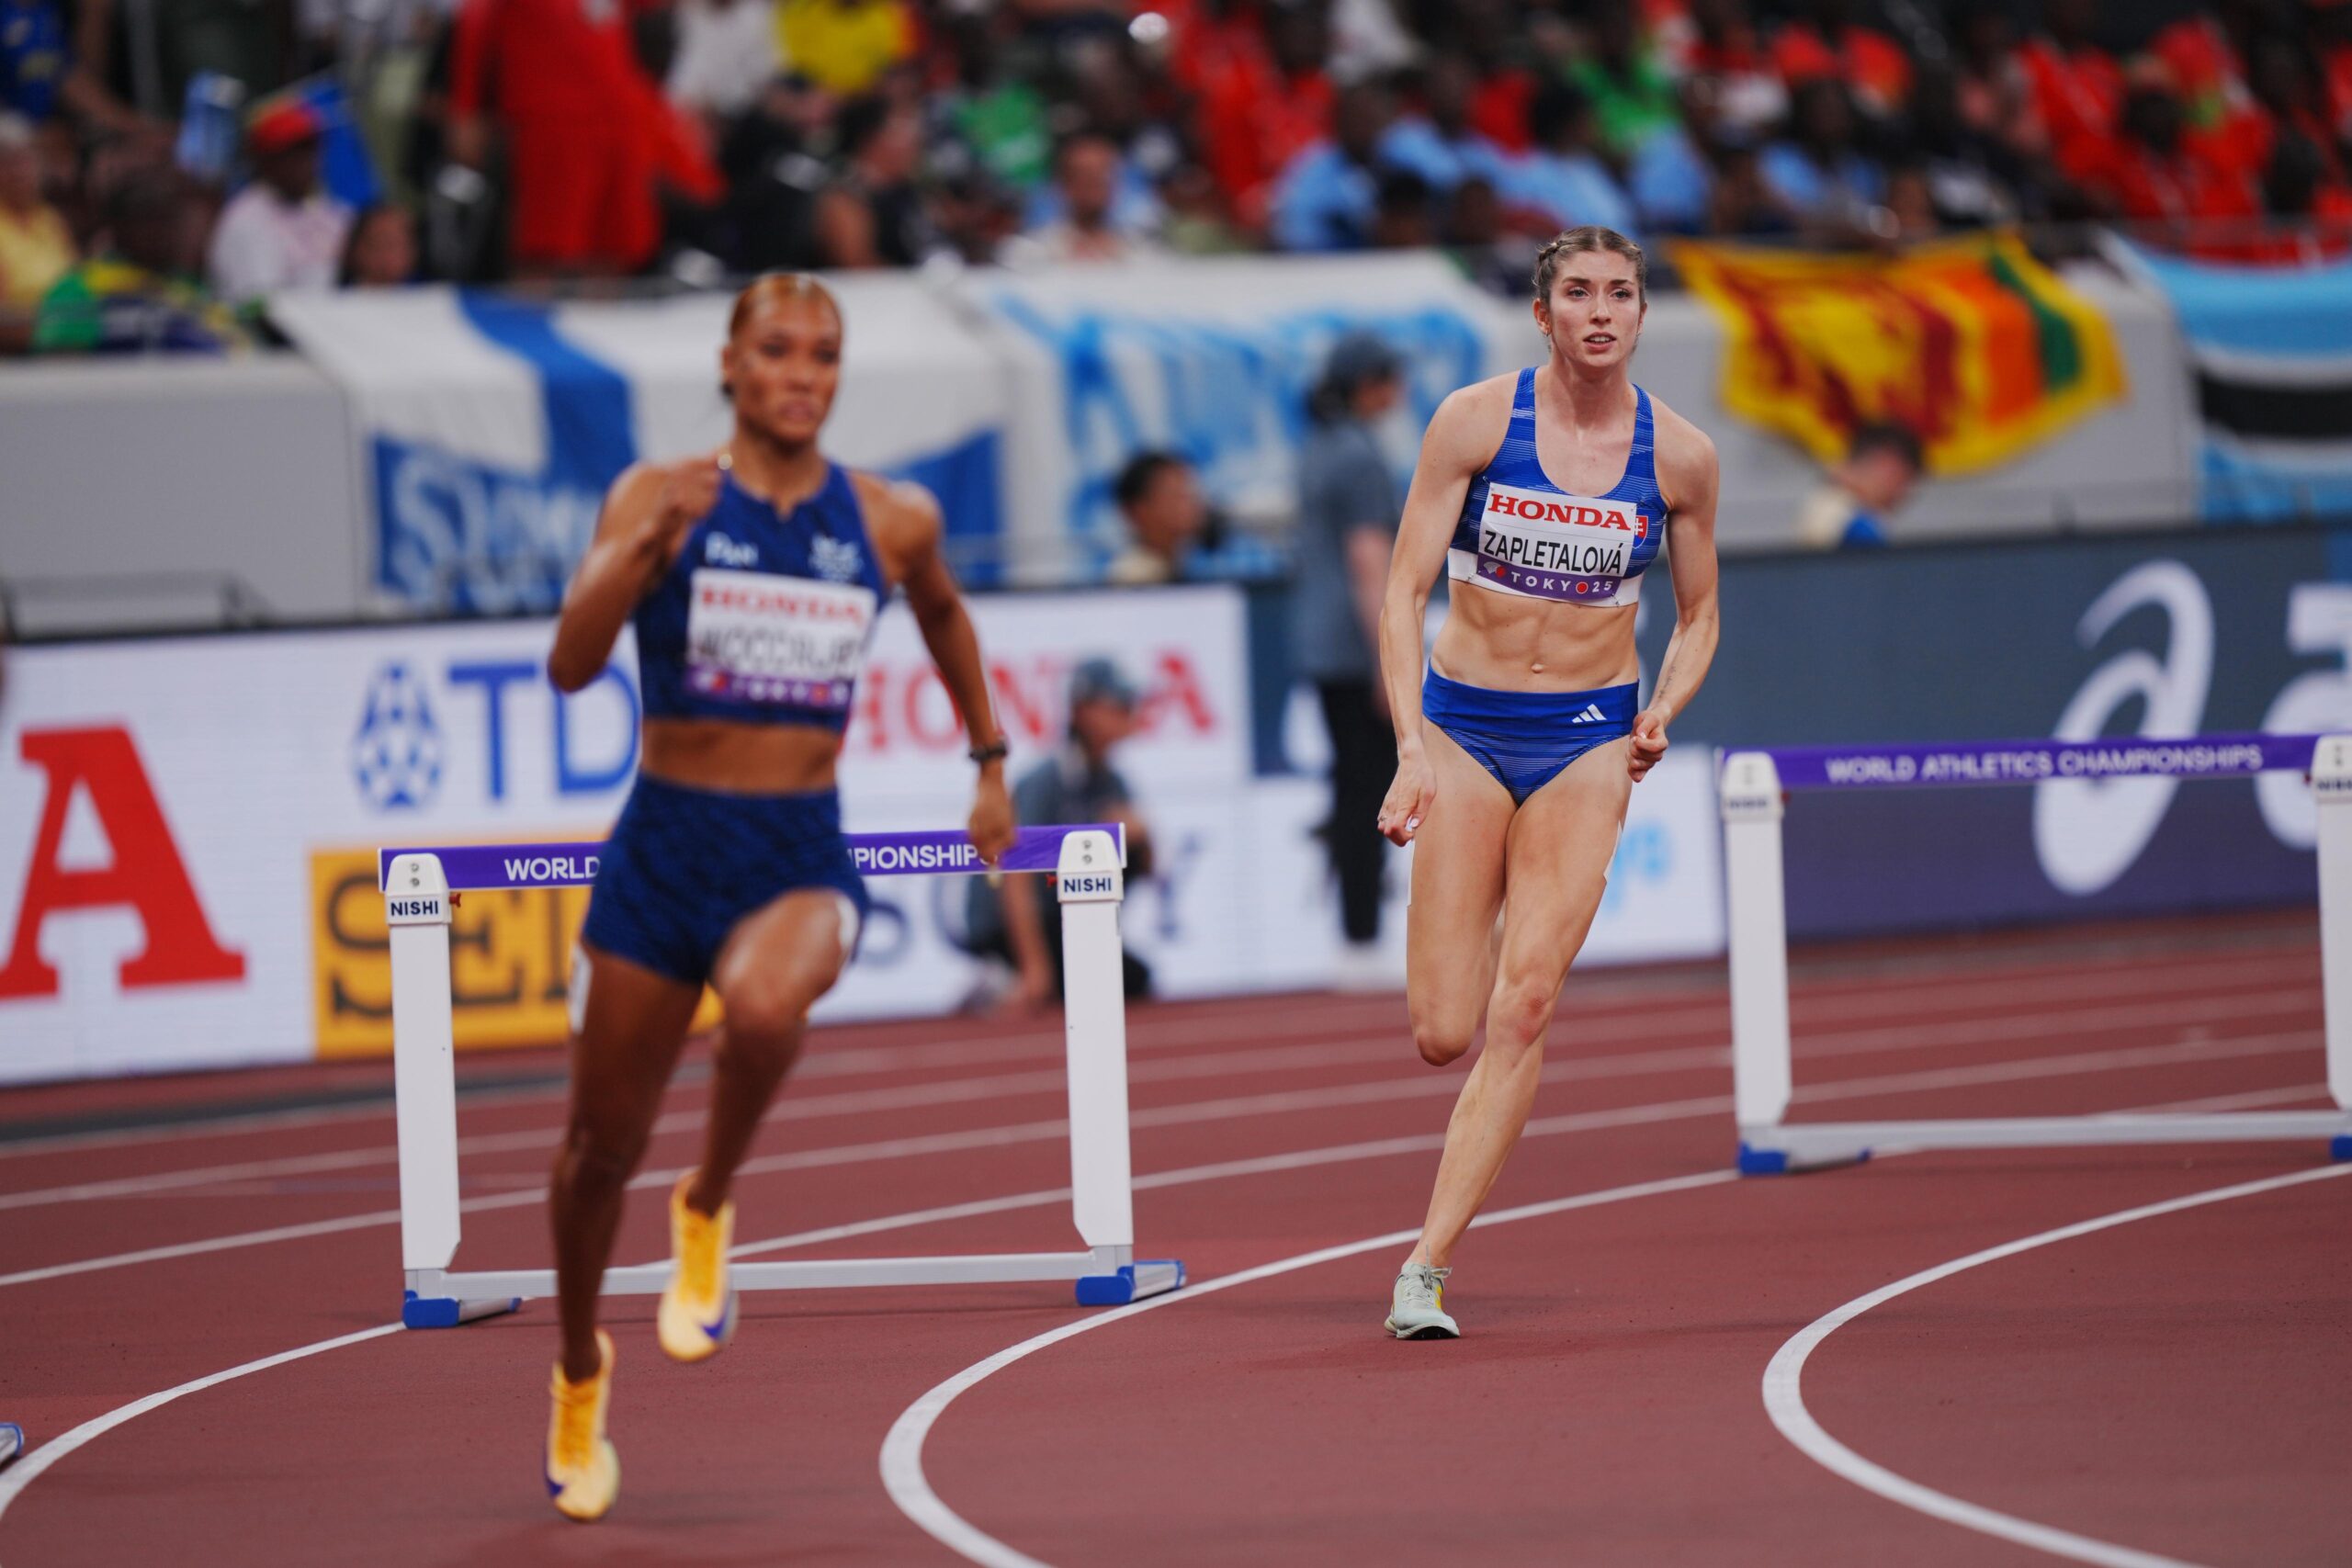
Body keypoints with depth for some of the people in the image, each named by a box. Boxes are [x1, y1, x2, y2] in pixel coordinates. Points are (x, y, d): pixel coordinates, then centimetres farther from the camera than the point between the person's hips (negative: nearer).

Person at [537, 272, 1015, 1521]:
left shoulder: (892, 522, 2)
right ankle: (580, 1371, 38)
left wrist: (990, 763, 29)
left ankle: (708, 1211, -5)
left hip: (802, 858, 0)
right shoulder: (661, 497, -5)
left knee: (763, 1013, -36)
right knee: (602, 1146, 9)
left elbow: (943, 614, 26)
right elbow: (571, 666, -17)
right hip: (665, 844, 0)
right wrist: (643, 545, -31)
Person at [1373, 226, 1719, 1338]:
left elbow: (1697, 618, 12)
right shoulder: (1476, 421, -7)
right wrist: (1414, 746, -17)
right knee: (1442, 1033, -6)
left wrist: (1663, 711, -8)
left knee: (1523, 1011, -13)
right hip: (1465, 730, 0)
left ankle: (1426, 1267, -10)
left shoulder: (1678, 455, -2)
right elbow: (1404, 591, -6)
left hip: (1589, 744, 0)